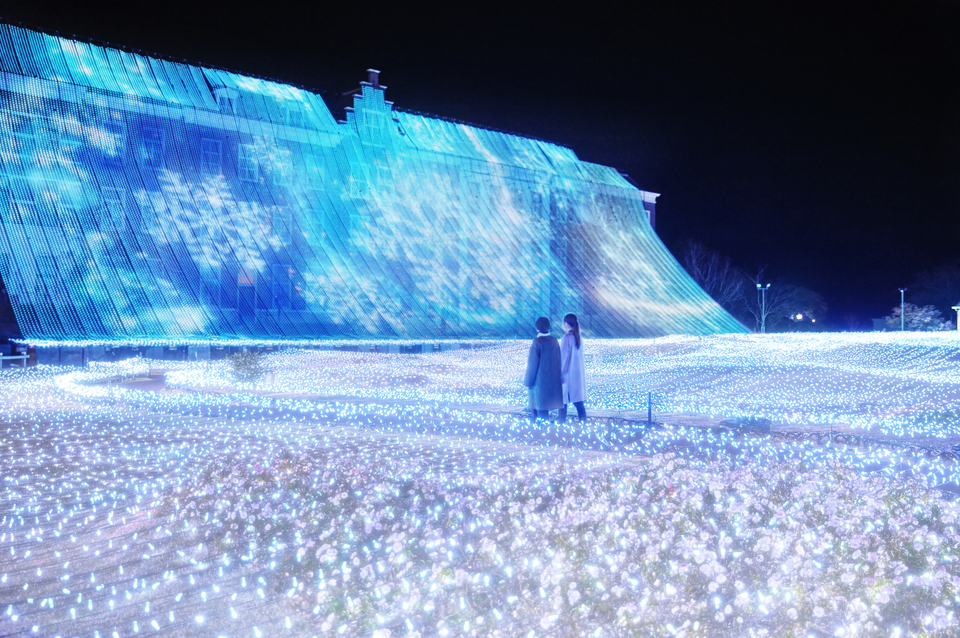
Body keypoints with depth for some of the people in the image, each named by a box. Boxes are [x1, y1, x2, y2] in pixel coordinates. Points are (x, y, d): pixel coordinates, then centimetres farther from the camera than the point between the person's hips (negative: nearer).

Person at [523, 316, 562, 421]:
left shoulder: (537, 342, -16)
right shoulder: (554, 341, 2)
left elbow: (533, 364, -15)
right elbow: (558, 360, 8)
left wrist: (528, 381, -7)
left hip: (540, 380, -6)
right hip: (553, 380, 6)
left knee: (540, 406, 1)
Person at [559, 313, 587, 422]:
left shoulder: (567, 338, -15)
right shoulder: (579, 338, 7)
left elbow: (563, 357, -14)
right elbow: (579, 356, 12)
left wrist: (560, 375, -10)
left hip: (568, 375, -7)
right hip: (579, 374, 7)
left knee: (563, 401, 3)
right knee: (578, 402, 7)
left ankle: (562, 422, 6)